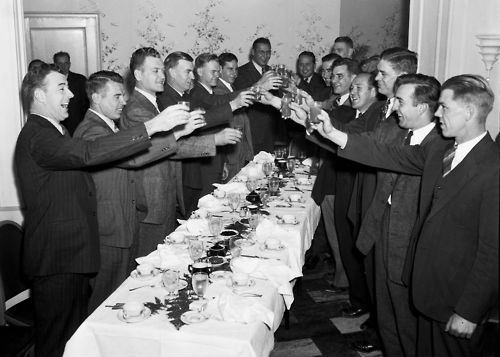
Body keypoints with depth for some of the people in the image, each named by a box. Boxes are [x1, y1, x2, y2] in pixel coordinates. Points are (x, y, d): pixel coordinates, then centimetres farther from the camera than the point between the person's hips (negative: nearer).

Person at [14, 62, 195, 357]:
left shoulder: (53, 132, 16)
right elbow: (88, 153, -34)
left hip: (72, 253, 10)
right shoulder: (36, 136, -20)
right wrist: (151, 127, -35)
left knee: (77, 333, 20)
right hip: (56, 258, -10)